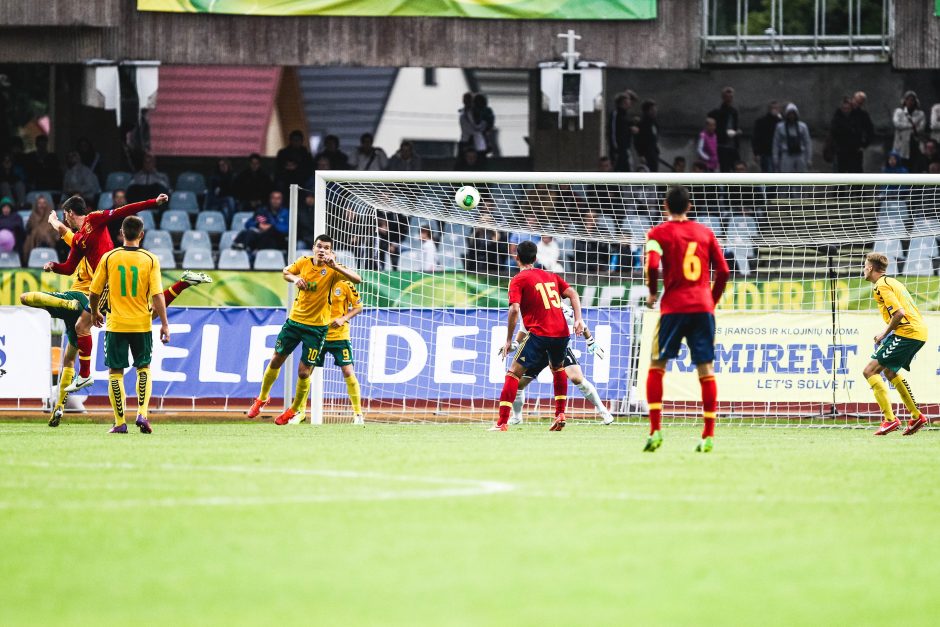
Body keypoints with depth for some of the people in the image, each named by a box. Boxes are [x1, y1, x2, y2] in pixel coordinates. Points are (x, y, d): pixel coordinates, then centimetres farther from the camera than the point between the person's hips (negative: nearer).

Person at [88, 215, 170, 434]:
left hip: (115, 325, -1)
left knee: (115, 372, 7)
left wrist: (95, 313, 20)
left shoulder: (109, 258, -4)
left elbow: (94, 292, 2)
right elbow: (157, 295, -10)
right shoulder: (150, 260, -5)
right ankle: (142, 414, 1)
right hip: (142, 324, 1)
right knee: (143, 368, 17)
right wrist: (164, 324, -4)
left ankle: (120, 422, 5)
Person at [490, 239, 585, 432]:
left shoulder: (518, 280, 2)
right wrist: (578, 319, 3)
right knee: (558, 368, 33)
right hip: (562, 332, 6)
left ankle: (502, 422, -12)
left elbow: (514, 309, -10)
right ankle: (560, 415, 27)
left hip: (539, 333, -6)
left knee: (514, 372, -2)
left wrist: (509, 340, -5)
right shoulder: (551, 276, 20)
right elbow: (572, 293, 11)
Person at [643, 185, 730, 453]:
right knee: (706, 370, 3)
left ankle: (655, 429, -4)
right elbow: (723, 271, 9)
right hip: (703, 307, 2)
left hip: (674, 307, -2)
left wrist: (652, 293, 3)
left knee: (656, 366, 8)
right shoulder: (705, 232, 13)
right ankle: (709, 435, -2)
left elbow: (652, 264, -13)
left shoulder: (658, 233, 3)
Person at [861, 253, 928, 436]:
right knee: (890, 371, 30)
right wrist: (887, 334, 17)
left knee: (870, 371, -8)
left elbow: (899, 313, -19)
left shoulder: (882, 286, -9)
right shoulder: (892, 282, 21)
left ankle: (890, 419, -15)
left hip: (907, 332, -10)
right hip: (920, 333, 10)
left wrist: (884, 334, -7)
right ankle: (916, 416, 28)